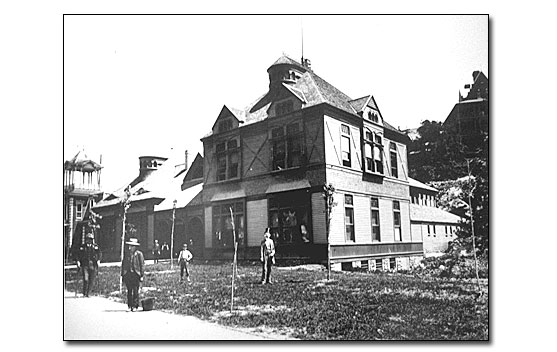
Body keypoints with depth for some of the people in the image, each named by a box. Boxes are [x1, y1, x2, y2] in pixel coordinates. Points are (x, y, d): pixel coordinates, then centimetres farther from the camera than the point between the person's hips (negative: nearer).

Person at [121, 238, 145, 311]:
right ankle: (129, 306, 12)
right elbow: (123, 264, 15)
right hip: (127, 274, 3)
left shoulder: (139, 254, 0)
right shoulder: (127, 254, 12)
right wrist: (122, 275, 10)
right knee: (129, 291, 5)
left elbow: (142, 265, 0)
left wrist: (141, 275, -5)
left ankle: (135, 305, 4)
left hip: (136, 274, -3)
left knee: (135, 291, -3)